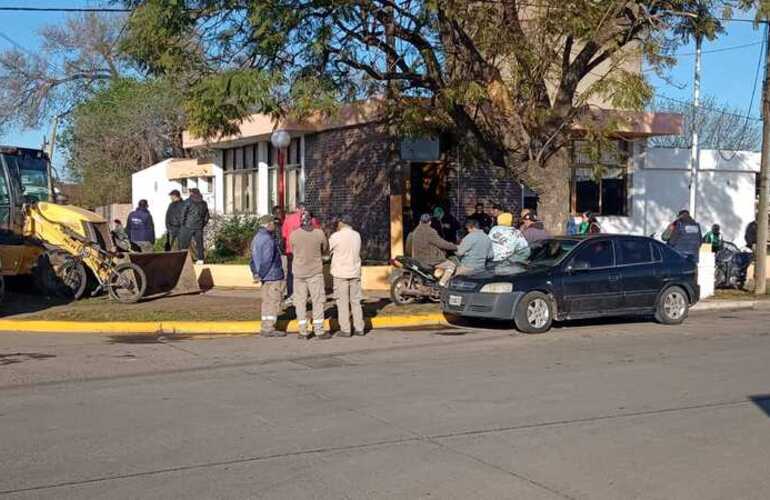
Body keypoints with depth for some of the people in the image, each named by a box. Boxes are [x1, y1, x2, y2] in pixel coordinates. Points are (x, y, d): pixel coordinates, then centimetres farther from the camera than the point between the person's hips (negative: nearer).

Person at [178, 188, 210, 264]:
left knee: (184, 243, 0)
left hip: (188, 226, -4)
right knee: (199, 243, 8)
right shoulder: (203, 203, 10)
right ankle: (200, 259, 6)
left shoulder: (188, 201, -5)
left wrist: (183, 223, 3)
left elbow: (183, 213, -8)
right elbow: (207, 216, 14)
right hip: (199, 227, 4)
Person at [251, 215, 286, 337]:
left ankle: (266, 327, 19)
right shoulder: (268, 239, -19)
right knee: (274, 301, -4)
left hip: (266, 277, 10)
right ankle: (269, 329, -2)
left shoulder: (256, 237, 13)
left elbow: (253, 258, 16)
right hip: (273, 276, -10)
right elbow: (267, 260, -23)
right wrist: (261, 274, -14)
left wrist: (255, 272, 15)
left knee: (267, 301, 15)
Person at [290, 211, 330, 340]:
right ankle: (319, 331, 5)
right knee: (317, 301, 6)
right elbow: (326, 250, 4)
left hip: (299, 272, 1)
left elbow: (292, 251, 6)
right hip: (315, 272, -1)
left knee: (300, 302, 8)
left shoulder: (293, 235, -8)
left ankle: (303, 332, 8)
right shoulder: (319, 233, -8)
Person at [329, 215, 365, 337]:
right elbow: (357, 252, 12)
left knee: (343, 302, 1)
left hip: (340, 273, -4)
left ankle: (345, 329, 1)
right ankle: (359, 328, 12)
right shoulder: (357, 235, 5)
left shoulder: (336, 236, -10)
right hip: (355, 272, 4)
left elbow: (327, 250, 0)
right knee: (356, 301, 11)